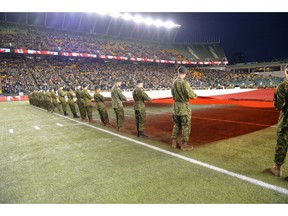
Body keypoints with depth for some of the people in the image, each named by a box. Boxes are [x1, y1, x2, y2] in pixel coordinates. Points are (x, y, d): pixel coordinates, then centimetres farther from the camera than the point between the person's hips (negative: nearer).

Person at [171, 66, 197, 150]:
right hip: (184, 107, -7)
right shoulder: (185, 83, -19)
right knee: (186, 126, 4)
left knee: (176, 125, 17)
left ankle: (174, 142, 24)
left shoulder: (173, 83, 3)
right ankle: (184, 144, 11)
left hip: (176, 106, 7)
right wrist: (195, 95, 3)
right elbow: (191, 94, -18)